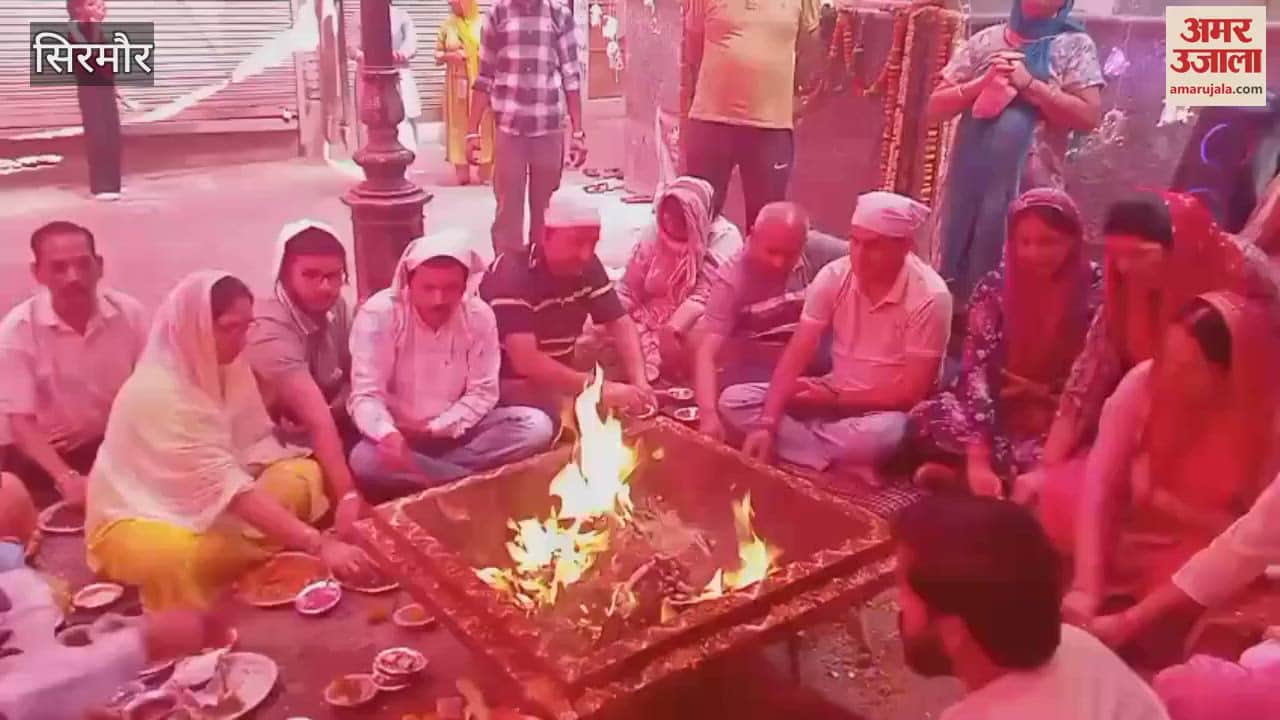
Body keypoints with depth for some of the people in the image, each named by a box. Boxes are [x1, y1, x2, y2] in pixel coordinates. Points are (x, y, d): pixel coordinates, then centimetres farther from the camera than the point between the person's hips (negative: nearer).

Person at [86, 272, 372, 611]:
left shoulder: (225, 367, -5)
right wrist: (319, 544, -41)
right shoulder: (158, 392, -28)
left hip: (206, 508, 7)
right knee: (174, 555, -40)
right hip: (137, 522, -7)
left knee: (304, 475, -11)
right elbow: (228, 484, -35)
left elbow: (258, 450, -7)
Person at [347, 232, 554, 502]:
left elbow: (482, 392, -5)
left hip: (457, 431, 3)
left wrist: (436, 429, -19)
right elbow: (365, 395, -21)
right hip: (398, 436, -3)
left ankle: (421, 474, -18)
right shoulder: (378, 314, -18)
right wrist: (388, 435, -43)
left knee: (537, 426, -18)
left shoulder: (480, 316, -10)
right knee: (364, 461, -36)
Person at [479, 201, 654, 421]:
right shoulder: (512, 274, -28)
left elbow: (620, 324, -3)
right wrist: (599, 387, -37)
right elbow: (525, 361, -35)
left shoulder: (587, 266, -5)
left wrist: (639, 381, -21)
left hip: (558, 373, 8)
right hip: (509, 382, -8)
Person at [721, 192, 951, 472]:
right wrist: (768, 425, -24)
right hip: (833, 394, 5)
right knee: (733, 400, -13)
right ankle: (842, 465, -20)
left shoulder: (930, 297, -20)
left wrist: (835, 399, -16)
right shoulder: (834, 276, -9)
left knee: (881, 434, -42)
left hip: (884, 410, -5)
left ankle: (791, 442, -15)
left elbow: (911, 393, -18)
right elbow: (796, 355, -12)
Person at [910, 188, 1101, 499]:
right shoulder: (994, 288, -8)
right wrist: (979, 458, -28)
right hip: (1003, 417, 1)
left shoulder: (1097, 295, -11)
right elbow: (975, 370, -17)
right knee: (926, 418, -26)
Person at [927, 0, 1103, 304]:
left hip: (1030, 187, -2)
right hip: (970, 181, 3)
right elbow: (934, 108, 9)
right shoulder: (984, 41, 12)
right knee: (960, 275, 7)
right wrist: (983, 82, -6)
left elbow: (1089, 116, -6)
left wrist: (1029, 83, -10)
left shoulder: (1074, 45, 5)